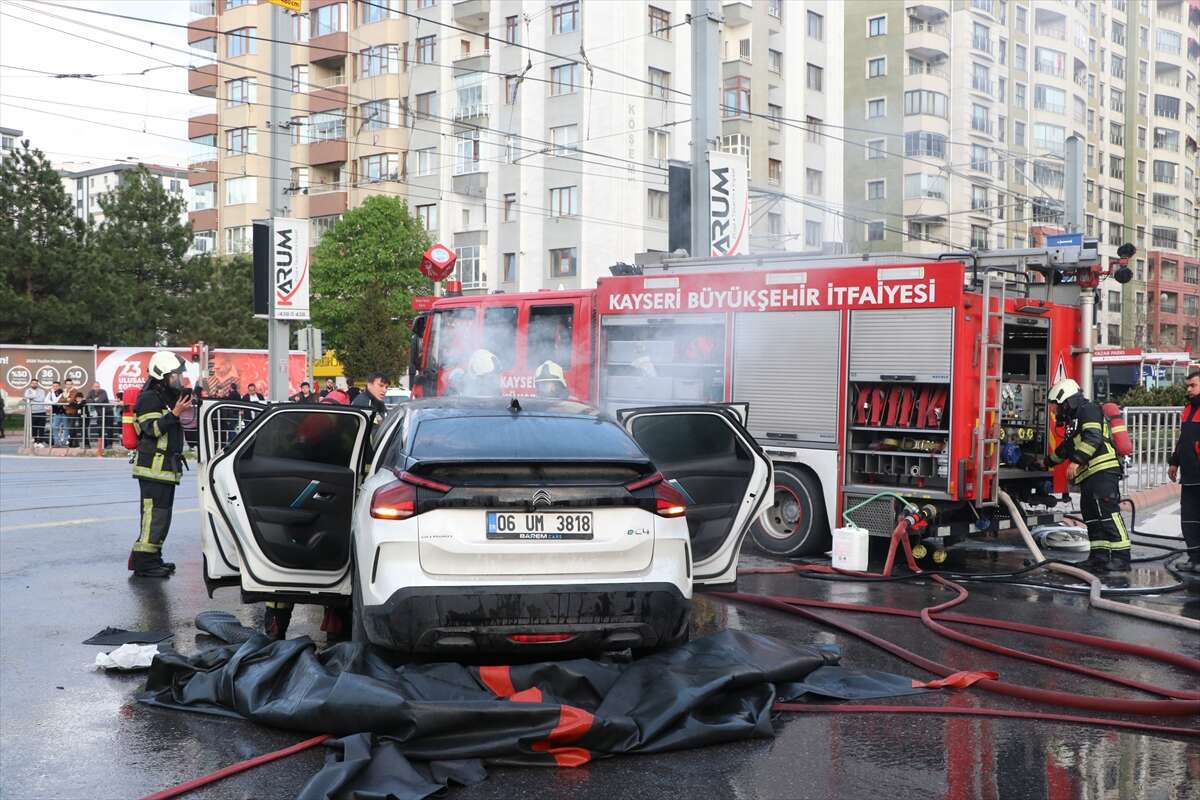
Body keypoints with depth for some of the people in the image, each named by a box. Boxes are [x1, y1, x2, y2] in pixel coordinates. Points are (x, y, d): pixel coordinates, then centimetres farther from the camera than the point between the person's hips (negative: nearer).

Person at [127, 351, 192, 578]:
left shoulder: (168, 398, 20)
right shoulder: (148, 399, -11)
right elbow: (152, 429, -21)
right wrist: (175, 413, -28)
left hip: (166, 468, 11)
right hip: (153, 467, -11)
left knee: (161, 514, 15)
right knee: (154, 513, -13)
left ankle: (152, 558, 24)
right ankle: (144, 563, -12)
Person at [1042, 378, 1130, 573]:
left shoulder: (1087, 410, -3)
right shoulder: (1073, 420, 28)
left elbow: (1093, 438, -19)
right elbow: (1066, 447, 42)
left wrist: (1077, 461, -23)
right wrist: (1048, 462, 54)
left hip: (1102, 470, -11)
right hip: (1089, 476, 11)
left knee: (1108, 513, -15)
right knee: (1092, 517, 7)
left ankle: (1121, 557, -19)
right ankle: (1099, 557, 7)